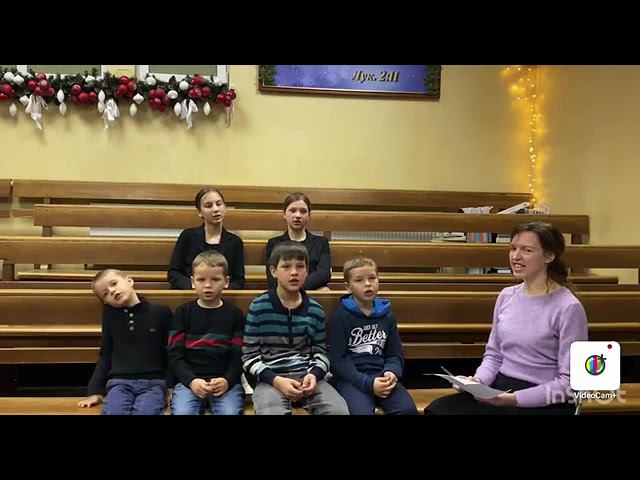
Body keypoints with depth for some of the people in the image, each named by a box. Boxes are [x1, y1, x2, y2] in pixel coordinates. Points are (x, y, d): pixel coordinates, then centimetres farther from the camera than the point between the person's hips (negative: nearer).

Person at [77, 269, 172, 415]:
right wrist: (96, 391, 12)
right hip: (119, 382, 2)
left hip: (153, 382, -1)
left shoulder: (161, 312, 4)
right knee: (114, 412, -31)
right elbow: (105, 355, 17)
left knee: (145, 412, -33)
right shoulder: (110, 314, 12)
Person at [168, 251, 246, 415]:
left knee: (230, 412, -29)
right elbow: (175, 355, 5)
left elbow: (239, 356, 7)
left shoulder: (235, 314, 11)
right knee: (182, 412, -29)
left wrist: (227, 380, -13)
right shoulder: (183, 312, 11)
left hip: (225, 380, 0)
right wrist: (191, 381, -12)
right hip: (190, 379, 0)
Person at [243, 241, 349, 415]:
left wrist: (314, 375, -8)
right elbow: (249, 356, -1)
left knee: (340, 411, -22)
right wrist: (276, 380, -14)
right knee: (271, 412, -35)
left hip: (307, 375, 3)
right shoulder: (258, 307, -2)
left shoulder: (315, 310, 6)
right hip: (270, 377, -3)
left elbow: (320, 352, 13)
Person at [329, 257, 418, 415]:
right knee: (362, 412, -33)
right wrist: (368, 383, -16)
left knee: (407, 409, -24)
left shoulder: (387, 315, 13)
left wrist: (392, 373, -10)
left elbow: (396, 354, 14)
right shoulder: (341, 316, -2)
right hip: (350, 378, -4)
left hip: (381, 376, 4)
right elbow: (338, 359, -6)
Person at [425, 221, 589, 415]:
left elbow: (569, 383, -12)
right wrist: (478, 380, -5)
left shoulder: (568, 308, -10)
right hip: (500, 390, 6)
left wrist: (515, 399, -20)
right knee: (437, 409, -18)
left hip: (546, 403, -6)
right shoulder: (506, 296, 9)